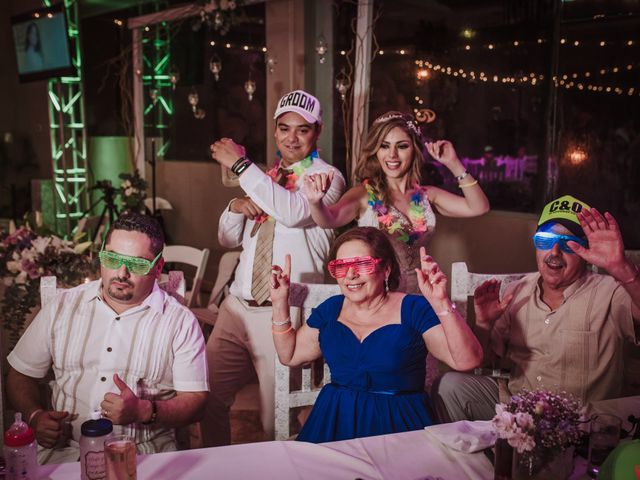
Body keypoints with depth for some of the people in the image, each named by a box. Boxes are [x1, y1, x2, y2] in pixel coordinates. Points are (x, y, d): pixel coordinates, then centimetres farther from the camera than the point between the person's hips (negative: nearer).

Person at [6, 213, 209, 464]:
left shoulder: (180, 322, -1)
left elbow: (194, 400, -2)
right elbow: (21, 375, 16)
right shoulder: (63, 306, 9)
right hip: (64, 450, 2)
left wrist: (144, 411, -19)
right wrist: (36, 416, -3)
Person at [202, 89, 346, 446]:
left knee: (277, 424, 1)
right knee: (208, 399, 4)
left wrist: (241, 164, -18)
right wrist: (236, 206, -1)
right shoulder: (264, 179, 18)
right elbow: (229, 239, 20)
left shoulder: (327, 176, -1)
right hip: (238, 306, 6)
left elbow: (293, 212, -23)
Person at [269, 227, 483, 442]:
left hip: (396, 424, -3)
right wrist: (280, 302, 8)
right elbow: (290, 356, 16)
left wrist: (441, 303, -25)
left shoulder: (413, 309, -4)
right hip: (334, 421, 3)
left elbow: (468, 361, -14)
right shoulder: (331, 308, 11)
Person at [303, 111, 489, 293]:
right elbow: (329, 219, -21)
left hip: (417, 294, 3)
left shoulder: (427, 195, 10)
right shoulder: (365, 194, -2)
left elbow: (478, 208, 3)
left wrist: (454, 164, -5)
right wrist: (315, 202, -43)